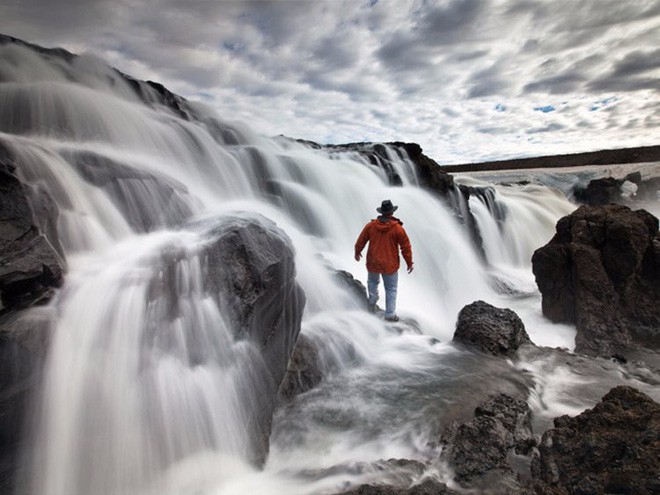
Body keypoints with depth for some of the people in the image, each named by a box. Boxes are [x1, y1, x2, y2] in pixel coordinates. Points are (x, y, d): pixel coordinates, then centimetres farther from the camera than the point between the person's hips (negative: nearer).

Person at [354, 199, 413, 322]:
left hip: (373, 263, 2)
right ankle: (390, 314, 17)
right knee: (391, 289, 12)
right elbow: (406, 246, -9)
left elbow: (361, 241, 4)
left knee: (373, 282, 31)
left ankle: (372, 302, 33)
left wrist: (357, 252, 23)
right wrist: (409, 263, 4)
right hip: (390, 265, -2)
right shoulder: (397, 228, -13)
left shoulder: (371, 225, -6)